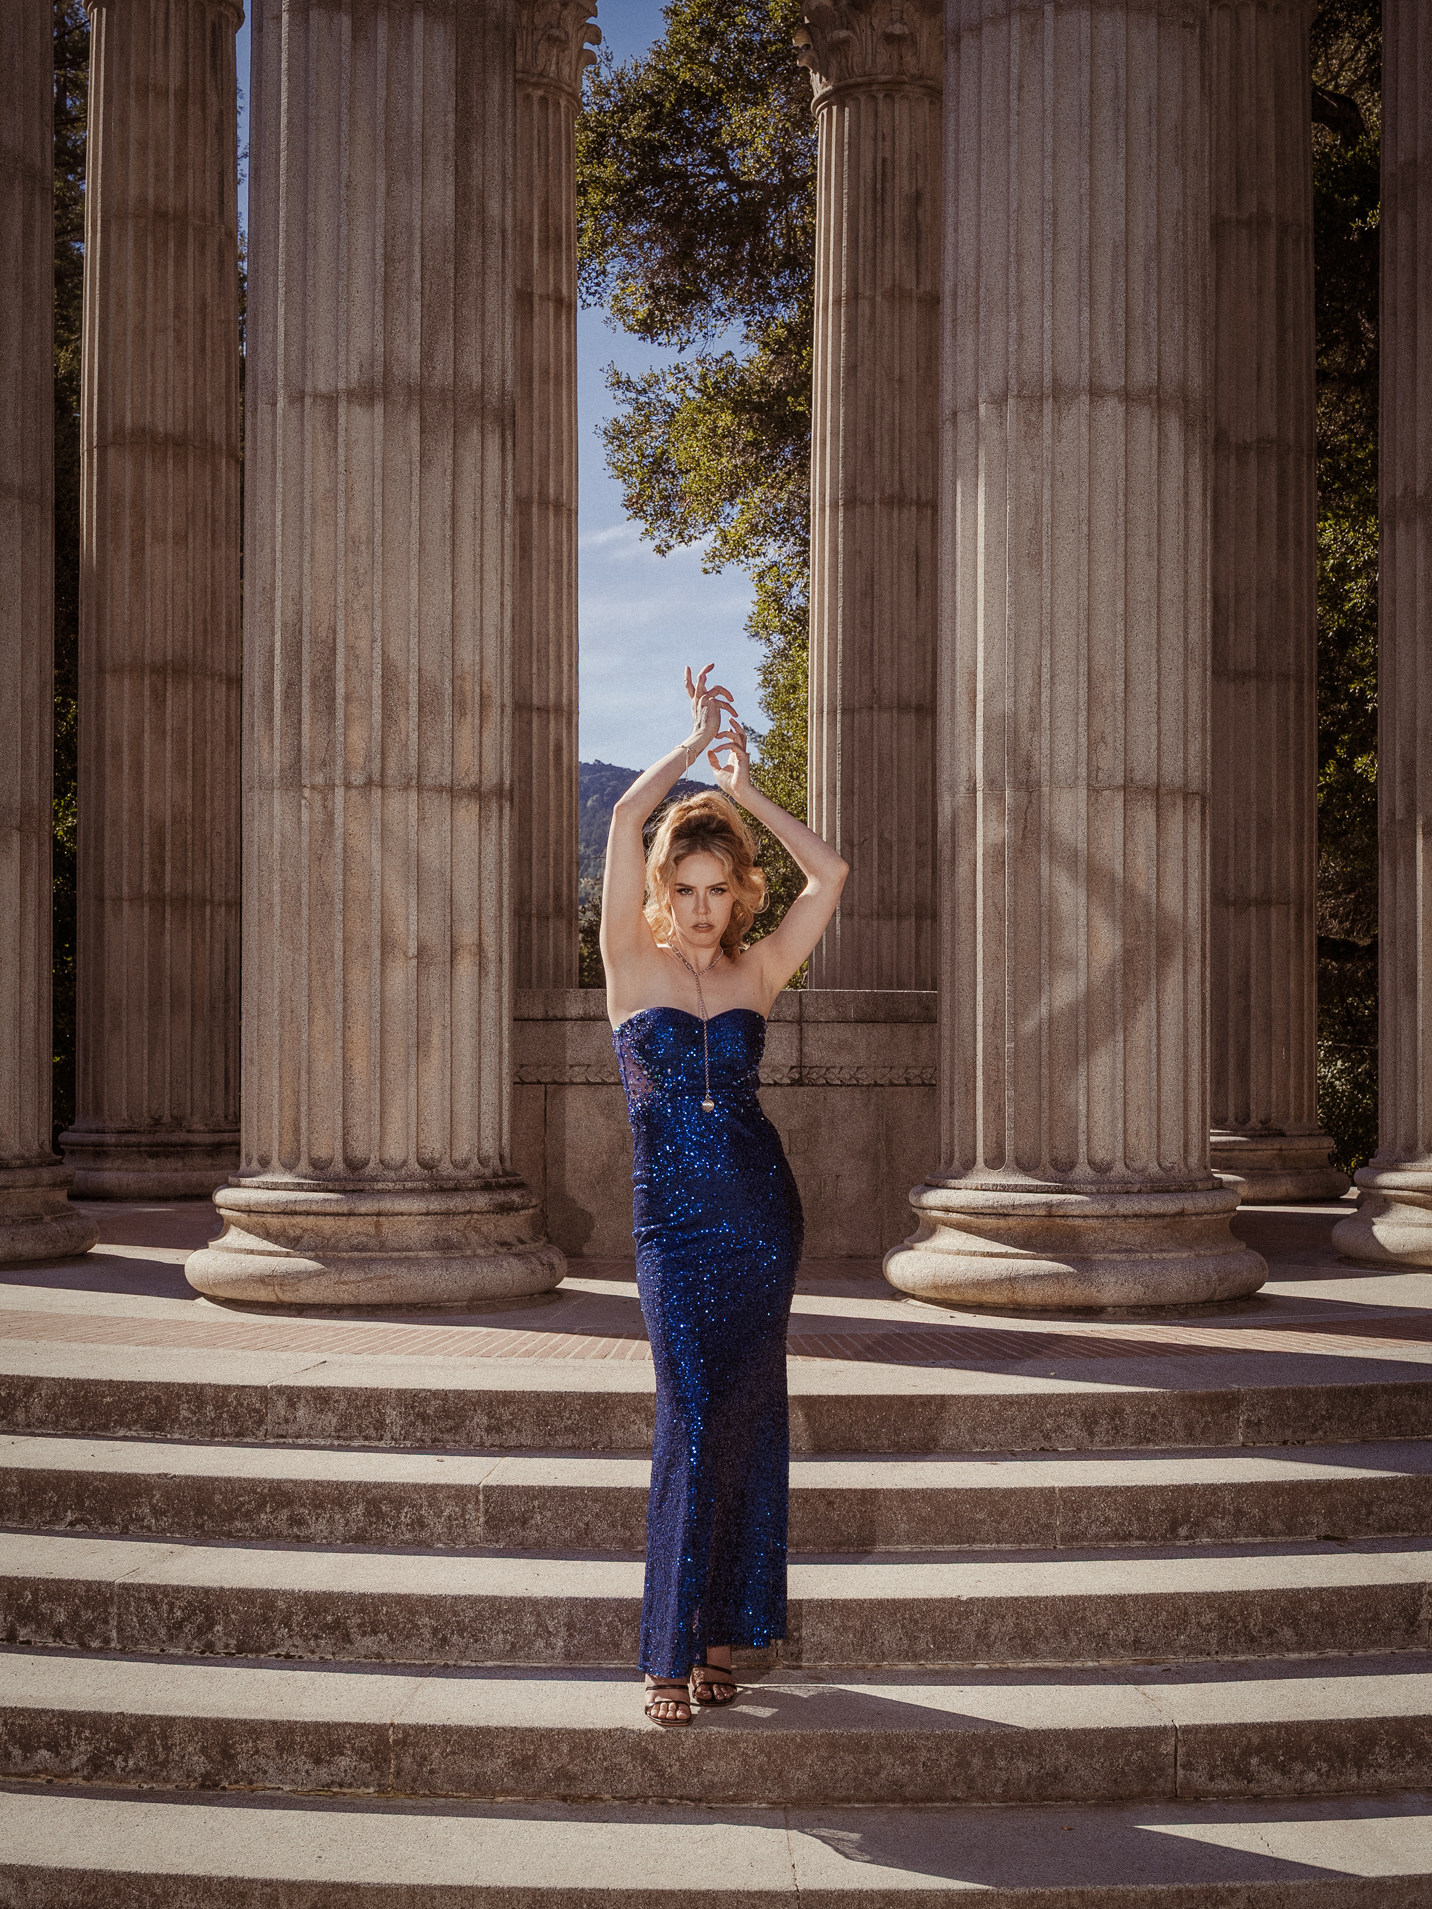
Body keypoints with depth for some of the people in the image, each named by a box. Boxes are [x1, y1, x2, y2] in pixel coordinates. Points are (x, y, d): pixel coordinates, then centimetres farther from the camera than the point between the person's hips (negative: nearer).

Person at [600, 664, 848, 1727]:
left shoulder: (757, 973, 7)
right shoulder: (634, 963, 1)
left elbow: (830, 874, -1)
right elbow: (627, 818, -8)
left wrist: (744, 788, 3)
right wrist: (698, 737, 3)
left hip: (762, 1212, 2)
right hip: (675, 1224, -2)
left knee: (744, 1422, 4)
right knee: (691, 1423, -8)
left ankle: (723, 1635, 16)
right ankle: (672, 1656, 0)